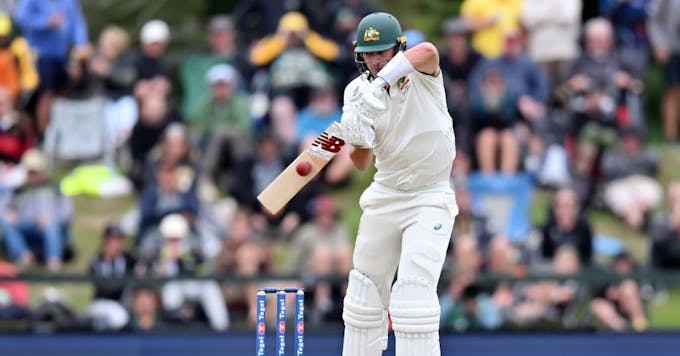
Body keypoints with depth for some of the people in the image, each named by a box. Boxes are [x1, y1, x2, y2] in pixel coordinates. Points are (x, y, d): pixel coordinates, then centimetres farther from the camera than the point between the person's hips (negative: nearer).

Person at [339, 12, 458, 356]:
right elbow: (362, 163, -7)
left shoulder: (420, 74, -13)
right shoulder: (357, 91, -3)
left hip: (430, 198, -5)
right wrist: (357, 140, -29)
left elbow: (427, 52, -40)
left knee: (413, 292, -18)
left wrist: (381, 83, -46)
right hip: (384, 195, 5)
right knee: (365, 291, 12)